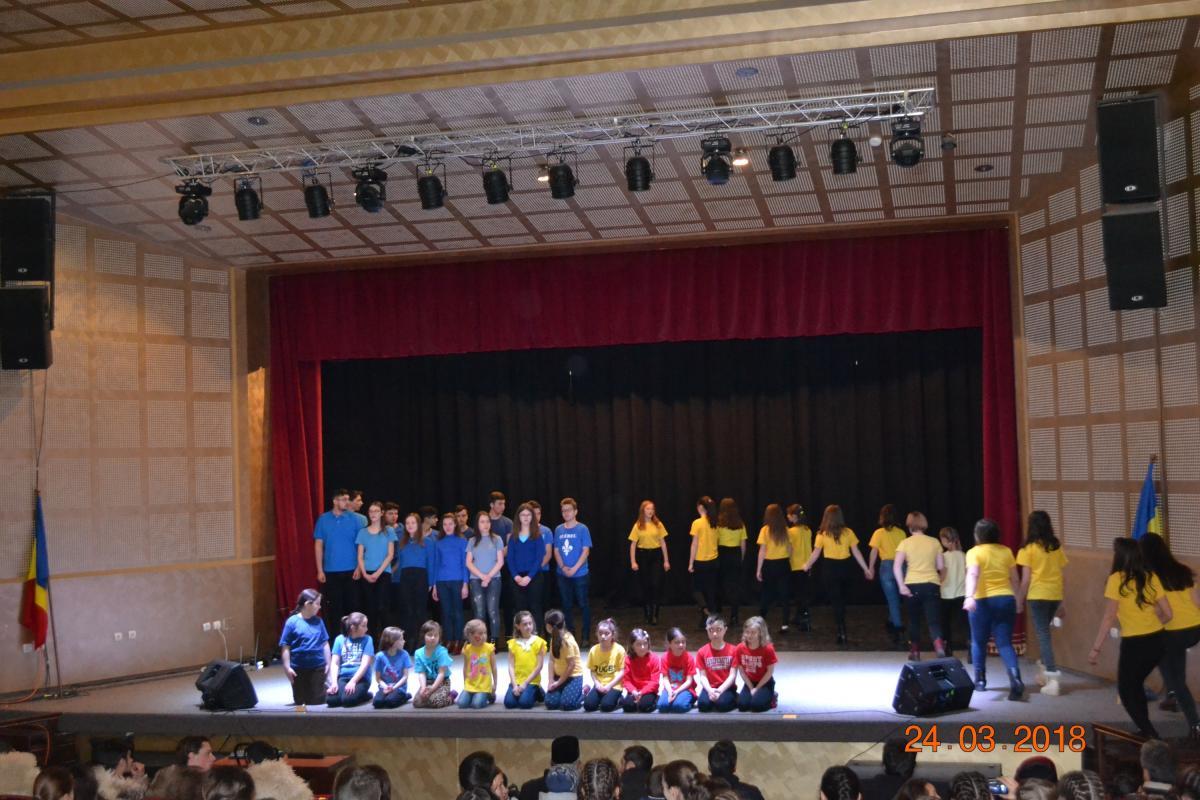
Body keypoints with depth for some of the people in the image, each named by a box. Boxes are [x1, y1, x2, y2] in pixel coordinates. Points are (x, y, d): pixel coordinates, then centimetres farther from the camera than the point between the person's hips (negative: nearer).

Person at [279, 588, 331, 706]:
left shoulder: (318, 621, 2)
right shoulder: (292, 622, -9)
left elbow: (325, 643, 7)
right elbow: (285, 647, -8)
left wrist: (328, 664, 4)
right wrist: (287, 667, -11)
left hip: (318, 667, 2)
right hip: (299, 668, -2)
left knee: (317, 702, 3)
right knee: (300, 701, 12)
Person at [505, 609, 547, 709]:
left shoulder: (538, 642, -4)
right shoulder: (513, 643, 4)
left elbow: (539, 666, -6)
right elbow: (511, 666, 0)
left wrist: (525, 683, -11)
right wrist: (515, 685, -12)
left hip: (532, 681, -2)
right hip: (516, 680, 3)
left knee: (524, 702, -24)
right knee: (509, 703, -18)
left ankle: (537, 693, 9)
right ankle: (518, 691, 14)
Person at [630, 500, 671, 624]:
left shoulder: (658, 524, 2)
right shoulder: (638, 526, -1)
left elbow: (663, 542, 6)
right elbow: (633, 544, 0)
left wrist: (666, 560, 4)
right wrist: (633, 562, -8)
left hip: (656, 555, 0)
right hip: (643, 555, 0)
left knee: (656, 584, -8)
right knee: (645, 585, 7)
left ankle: (654, 614, -2)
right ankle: (646, 612, 22)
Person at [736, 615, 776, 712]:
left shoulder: (768, 648, -22)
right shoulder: (740, 648, -12)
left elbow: (770, 671, -15)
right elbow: (741, 671, -5)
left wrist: (756, 688, -13)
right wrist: (751, 688, -10)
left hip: (765, 683, -3)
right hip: (749, 682, 4)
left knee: (756, 705, -24)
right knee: (742, 705, -17)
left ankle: (771, 697, 6)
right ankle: (754, 694, 13)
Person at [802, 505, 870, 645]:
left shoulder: (822, 534, -6)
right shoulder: (848, 532, -2)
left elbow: (816, 554, -1)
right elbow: (856, 552, 0)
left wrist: (807, 565, 17)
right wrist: (866, 569, 8)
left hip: (830, 568, -2)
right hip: (845, 567, 2)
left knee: (836, 601, 4)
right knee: (842, 599, 22)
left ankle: (842, 633, -2)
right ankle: (841, 629, 32)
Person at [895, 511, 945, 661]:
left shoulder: (905, 543, 0)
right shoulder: (934, 542, 5)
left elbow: (897, 566, -11)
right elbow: (941, 567, 6)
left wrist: (901, 586, -12)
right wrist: (940, 579, 25)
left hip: (912, 586, 0)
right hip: (932, 585, 0)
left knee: (914, 620, 17)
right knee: (933, 621, -2)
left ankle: (915, 652, 22)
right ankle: (939, 645, -28)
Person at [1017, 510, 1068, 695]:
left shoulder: (1028, 549, -6)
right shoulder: (1057, 546, 6)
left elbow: (1026, 579, -8)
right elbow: (1060, 574, 9)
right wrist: (1060, 603, 17)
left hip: (1038, 595, -5)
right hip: (1055, 595, 5)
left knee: (1043, 634, -3)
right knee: (1044, 632, 22)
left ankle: (1053, 678, -11)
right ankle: (1045, 670, 28)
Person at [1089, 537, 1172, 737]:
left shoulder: (1116, 579, -10)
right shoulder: (1151, 577, 4)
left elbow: (1109, 617, -13)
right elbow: (1168, 614, 5)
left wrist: (1096, 649, -8)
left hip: (1134, 644, -6)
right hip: (1158, 641, 6)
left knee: (1125, 690, 13)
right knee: (1134, 685, 26)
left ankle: (1150, 735, 5)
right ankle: (1146, 730, 30)